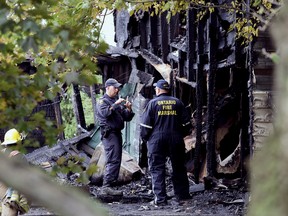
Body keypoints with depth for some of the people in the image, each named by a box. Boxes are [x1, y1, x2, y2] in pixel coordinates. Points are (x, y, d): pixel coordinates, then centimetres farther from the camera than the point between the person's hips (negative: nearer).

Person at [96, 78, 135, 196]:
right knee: (113, 160, -17)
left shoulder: (118, 101, 22)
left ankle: (108, 186, 14)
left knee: (116, 161, 10)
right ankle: (107, 186, -20)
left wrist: (128, 109, -1)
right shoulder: (102, 101, -1)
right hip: (109, 133, -9)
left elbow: (127, 118, 17)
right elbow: (105, 113, -23)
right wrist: (115, 104, -26)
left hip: (117, 133, 9)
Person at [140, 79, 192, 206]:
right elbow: (186, 123, 8)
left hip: (157, 141, -3)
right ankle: (182, 195, 18)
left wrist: (145, 138, 10)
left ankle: (160, 199, -5)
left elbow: (145, 124, -4)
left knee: (157, 169, 1)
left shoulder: (152, 103, -3)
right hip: (176, 141, 3)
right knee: (179, 168, 14)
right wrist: (181, 135, 22)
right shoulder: (177, 103, 6)